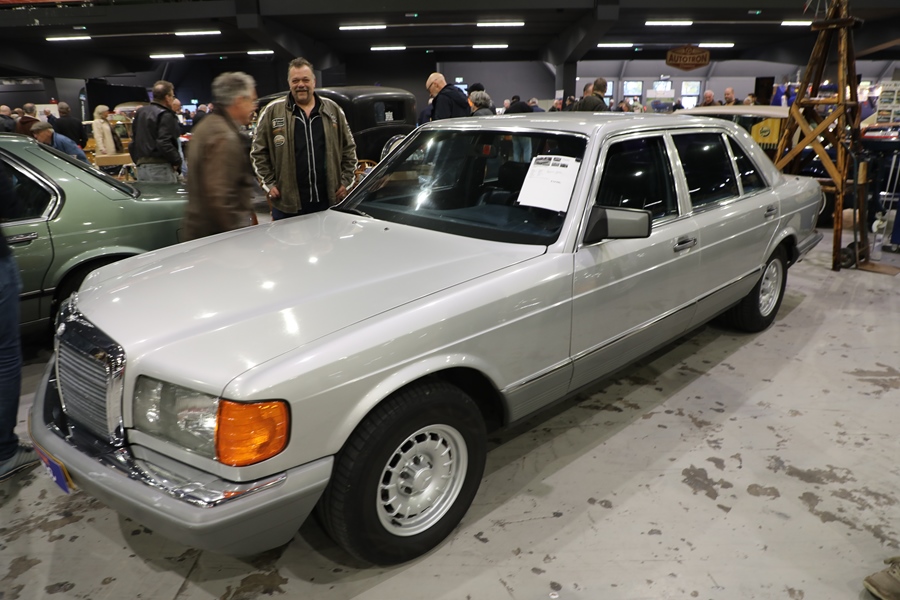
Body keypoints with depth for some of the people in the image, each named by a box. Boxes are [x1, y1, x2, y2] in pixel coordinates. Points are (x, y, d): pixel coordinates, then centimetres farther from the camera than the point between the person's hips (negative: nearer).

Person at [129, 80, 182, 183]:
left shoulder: (140, 112, 18)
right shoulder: (165, 115, -11)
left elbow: (133, 141, 21)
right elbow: (164, 144, -21)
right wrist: (177, 161, -10)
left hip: (141, 166, 9)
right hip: (160, 168, -9)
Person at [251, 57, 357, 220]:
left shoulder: (332, 109, 9)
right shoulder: (272, 111, 2)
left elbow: (349, 148, 13)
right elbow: (258, 152, 5)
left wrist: (346, 182, 6)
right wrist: (268, 184, -1)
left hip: (329, 201, 2)